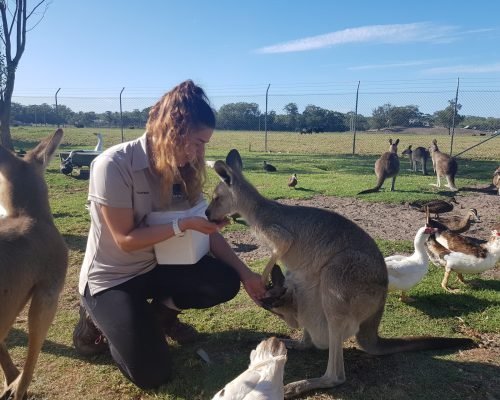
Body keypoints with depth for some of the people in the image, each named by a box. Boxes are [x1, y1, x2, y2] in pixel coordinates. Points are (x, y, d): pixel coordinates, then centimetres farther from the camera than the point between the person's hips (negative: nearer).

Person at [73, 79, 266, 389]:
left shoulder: (184, 169, -6)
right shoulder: (113, 165, -26)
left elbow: (207, 230, -3)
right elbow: (126, 240, -23)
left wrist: (245, 273, -7)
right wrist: (183, 224, -28)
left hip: (157, 265, 6)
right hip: (111, 278, -6)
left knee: (226, 281, -15)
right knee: (152, 373, -14)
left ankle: (160, 312, 11)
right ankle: (98, 320, 12)